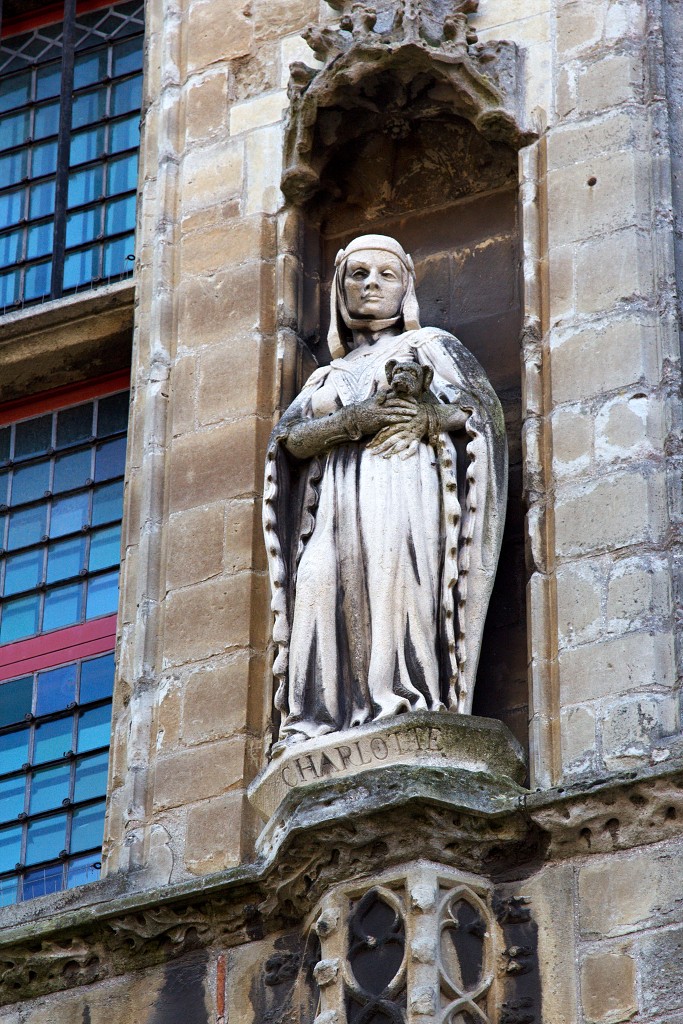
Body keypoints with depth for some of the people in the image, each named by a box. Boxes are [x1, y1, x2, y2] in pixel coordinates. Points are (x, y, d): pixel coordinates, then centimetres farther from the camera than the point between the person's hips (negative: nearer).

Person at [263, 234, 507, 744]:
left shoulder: (431, 345, 23)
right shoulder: (326, 378, 31)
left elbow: (486, 409, 7)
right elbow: (291, 437, 11)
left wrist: (432, 416, -14)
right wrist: (355, 420, -8)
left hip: (405, 489, -3)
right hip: (337, 506, 3)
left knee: (397, 574, -28)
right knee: (324, 588, -19)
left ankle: (407, 702, -38)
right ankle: (321, 720, -29)